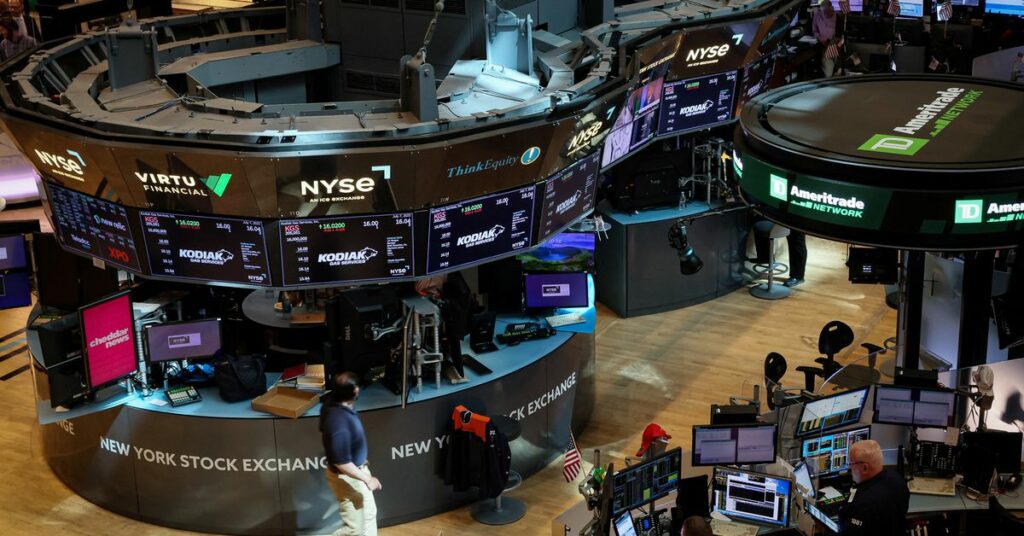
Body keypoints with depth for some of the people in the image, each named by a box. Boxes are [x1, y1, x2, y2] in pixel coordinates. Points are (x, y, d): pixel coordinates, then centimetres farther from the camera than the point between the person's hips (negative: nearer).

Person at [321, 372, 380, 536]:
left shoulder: (332, 403, -11)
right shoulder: (339, 423, -39)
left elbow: (323, 432, 9)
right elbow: (341, 464, -31)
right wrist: (367, 479, -19)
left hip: (357, 469, 9)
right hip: (347, 478, -9)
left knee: (368, 514, 25)